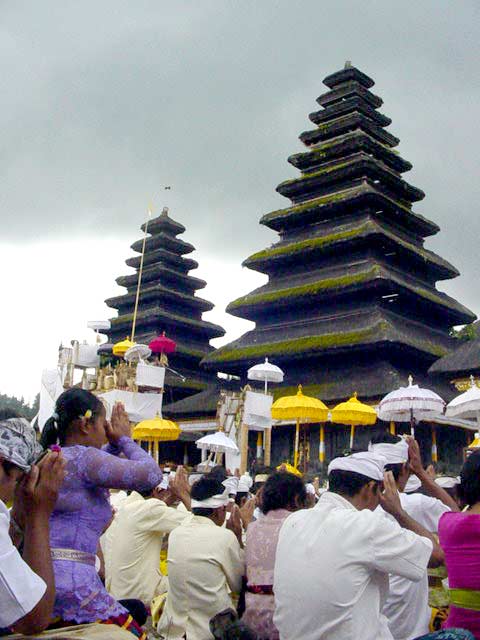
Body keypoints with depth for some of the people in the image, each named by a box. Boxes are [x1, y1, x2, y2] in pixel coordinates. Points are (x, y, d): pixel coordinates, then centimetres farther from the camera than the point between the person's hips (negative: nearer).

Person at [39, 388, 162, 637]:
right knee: (131, 633, -2)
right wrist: (124, 439, -2)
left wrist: (115, 444, 21)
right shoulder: (83, 457, -13)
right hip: (68, 581, -10)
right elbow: (151, 474, -17)